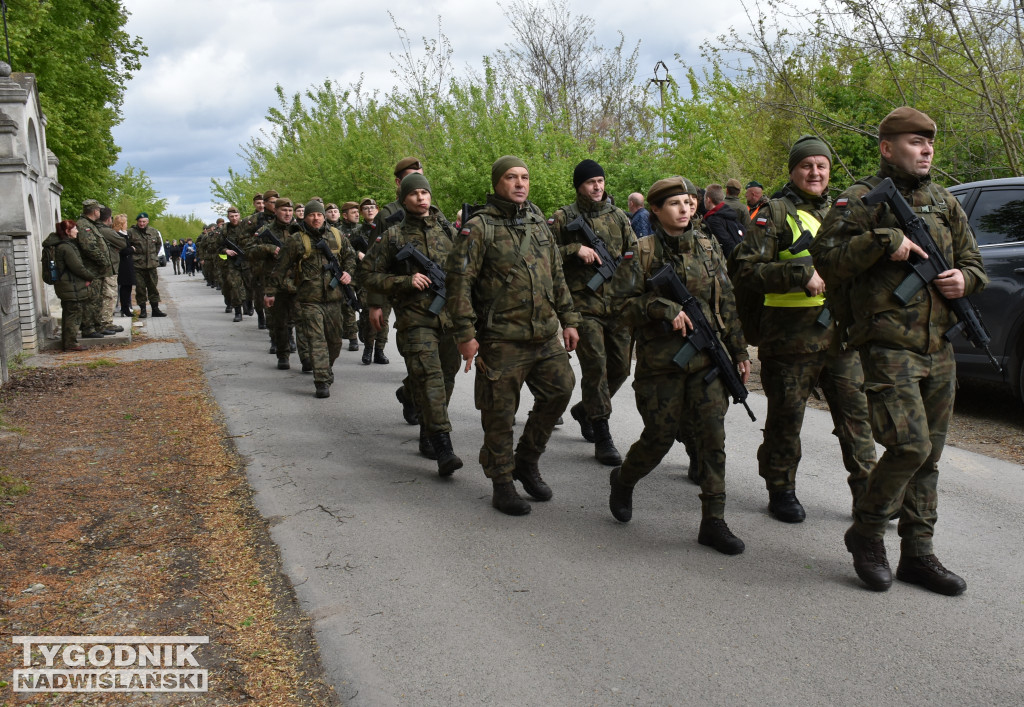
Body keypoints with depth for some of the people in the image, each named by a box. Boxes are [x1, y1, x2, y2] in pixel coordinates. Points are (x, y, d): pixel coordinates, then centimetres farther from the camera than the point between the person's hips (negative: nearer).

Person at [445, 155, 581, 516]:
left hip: (545, 335, 6)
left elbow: (557, 277, 19)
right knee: (500, 413, 2)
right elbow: (459, 281, -11)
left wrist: (568, 320, 15)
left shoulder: (538, 224, 13)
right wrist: (465, 333, -15)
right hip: (502, 339, -6)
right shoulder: (480, 226, -7)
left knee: (560, 388, 4)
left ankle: (527, 461, 24)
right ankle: (502, 483, 18)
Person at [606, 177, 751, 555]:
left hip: (707, 355, 3)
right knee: (659, 436, 4)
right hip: (661, 358, -3)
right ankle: (623, 480, 36)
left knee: (713, 434, -4)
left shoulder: (708, 246, 9)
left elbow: (726, 301, 12)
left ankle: (713, 521, 4)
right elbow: (623, 300, -7)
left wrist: (739, 350, 11)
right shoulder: (643, 252, -3)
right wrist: (666, 310, -19)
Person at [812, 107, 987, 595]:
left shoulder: (945, 203, 16)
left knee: (928, 455, 9)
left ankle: (917, 553, 20)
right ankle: (866, 534, 6)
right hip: (888, 346, -7)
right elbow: (825, 259, -12)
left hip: (938, 349, 7)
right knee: (910, 446, -16)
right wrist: (884, 241, -19)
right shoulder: (861, 200, -3)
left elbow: (973, 260, 24)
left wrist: (964, 279, 1)